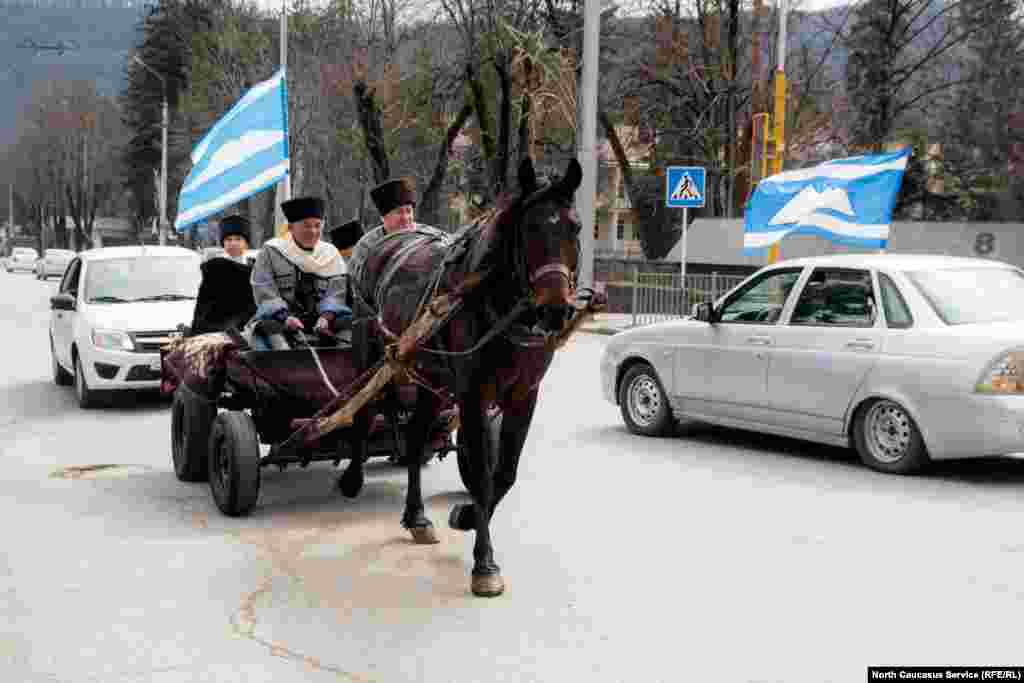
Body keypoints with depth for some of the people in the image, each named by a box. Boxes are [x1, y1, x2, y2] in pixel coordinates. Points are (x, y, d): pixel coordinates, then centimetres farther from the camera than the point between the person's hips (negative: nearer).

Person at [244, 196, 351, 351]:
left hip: (320, 321, 2)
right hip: (278, 319, -2)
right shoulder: (271, 251, 7)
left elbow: (336, 293, 6)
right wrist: (286, 318, -18)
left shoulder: (330, 254, 15)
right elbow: (264, 292, -2)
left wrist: (326, 317, -15)